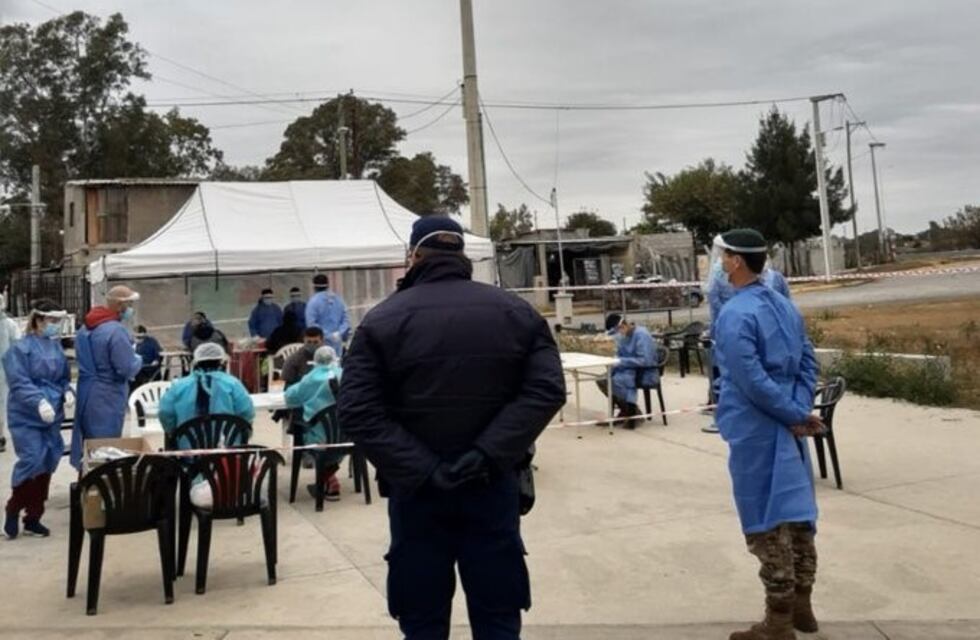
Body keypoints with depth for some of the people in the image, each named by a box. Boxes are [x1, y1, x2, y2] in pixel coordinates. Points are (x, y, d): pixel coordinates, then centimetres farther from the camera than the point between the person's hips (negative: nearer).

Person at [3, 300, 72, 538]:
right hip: (27, 417, -6)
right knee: (32, 462, -13)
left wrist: (67, 393, -3)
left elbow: (64, 377, 17)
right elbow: (19, 383, -18)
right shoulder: (20, 349, -10)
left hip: (52, 417, 6)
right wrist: (39, 402, -31)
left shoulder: (57, 347, 9)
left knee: (47, 464, 7)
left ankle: (33, 517, 19)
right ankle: (13, 509, 12)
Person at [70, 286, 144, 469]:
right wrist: (138, 359, 0)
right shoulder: (116, 331, -19)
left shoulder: (85, 328, 9)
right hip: (107, 397, -8)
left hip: (86, 392, 8)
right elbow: (128, 370, -21)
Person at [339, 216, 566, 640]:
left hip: (416, 493, -1)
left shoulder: (382, 320, -3)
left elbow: (357, 412, -14)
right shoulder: (517, 313, 4)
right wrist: (489, 457, -15)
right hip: (492, 487, 1)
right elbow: (547, 390, -9)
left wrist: (422, 471, -17)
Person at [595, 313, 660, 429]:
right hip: (630, 371, 9)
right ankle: (625, 410, 7)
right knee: (602, 379, -5)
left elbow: (645, 360, -27)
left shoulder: (641, 334, -19)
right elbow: (619, 357, 16)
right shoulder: (622, 336, 6)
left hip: (646, 373, -9)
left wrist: (622, 361, -24)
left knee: (616, 381, -30)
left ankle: (634, 412, -11)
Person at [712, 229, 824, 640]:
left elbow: (753, 380, -21)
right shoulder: (785, 305, 10)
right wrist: (800, 410, -2)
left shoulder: (734, 314, -17)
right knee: (795, 513, 16)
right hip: (787, 427, 8)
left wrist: (798, 415, -12)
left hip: (755, 431, -8)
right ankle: (801, 606, 27)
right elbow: (808, 363, 9)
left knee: (766, 523, 0)